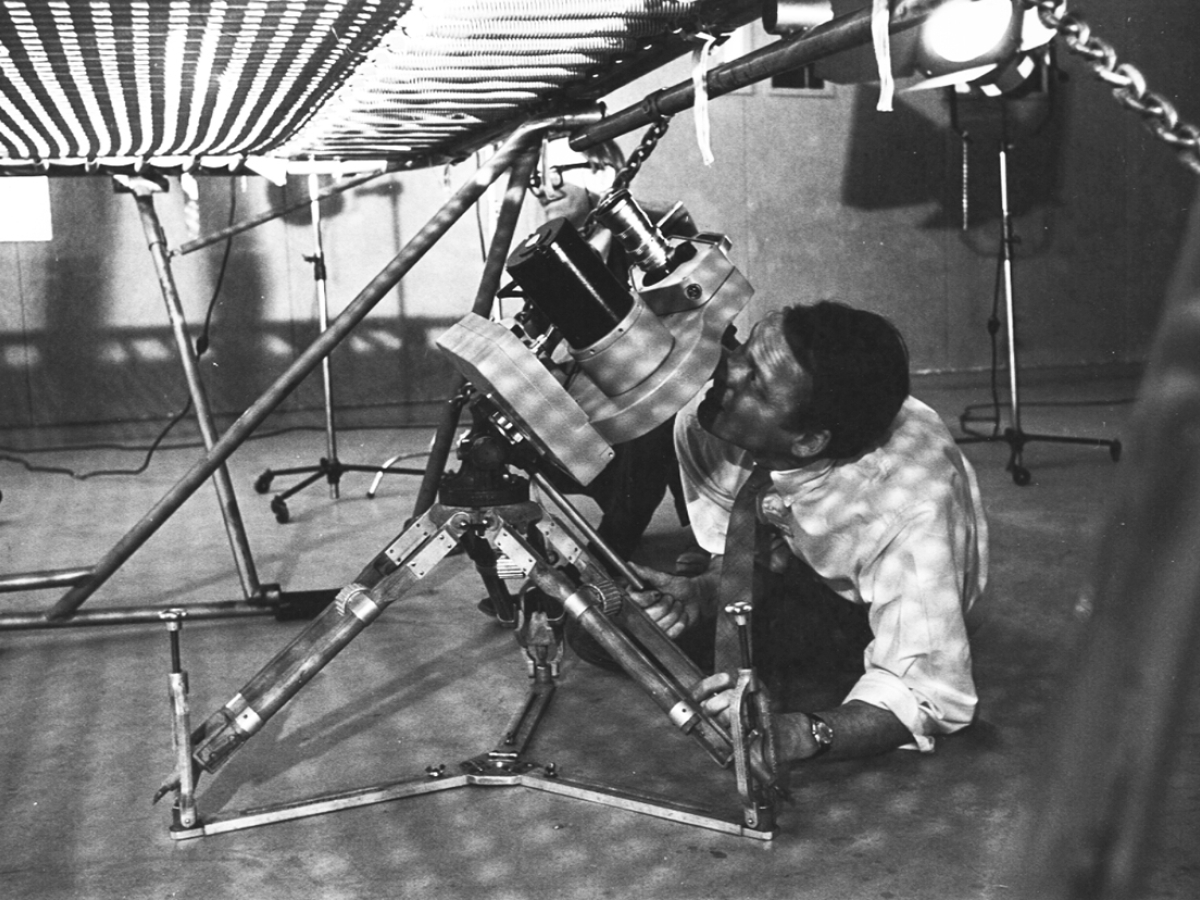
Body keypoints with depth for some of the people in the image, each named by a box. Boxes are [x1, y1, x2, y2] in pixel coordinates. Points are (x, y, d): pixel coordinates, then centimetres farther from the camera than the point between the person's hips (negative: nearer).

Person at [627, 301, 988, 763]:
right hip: (797, 548, 5)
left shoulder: (913, 511, -44)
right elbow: (733, 524, -9)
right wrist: (712, 585, -30)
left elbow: (933, 695, -42)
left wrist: (799, 737, -57)